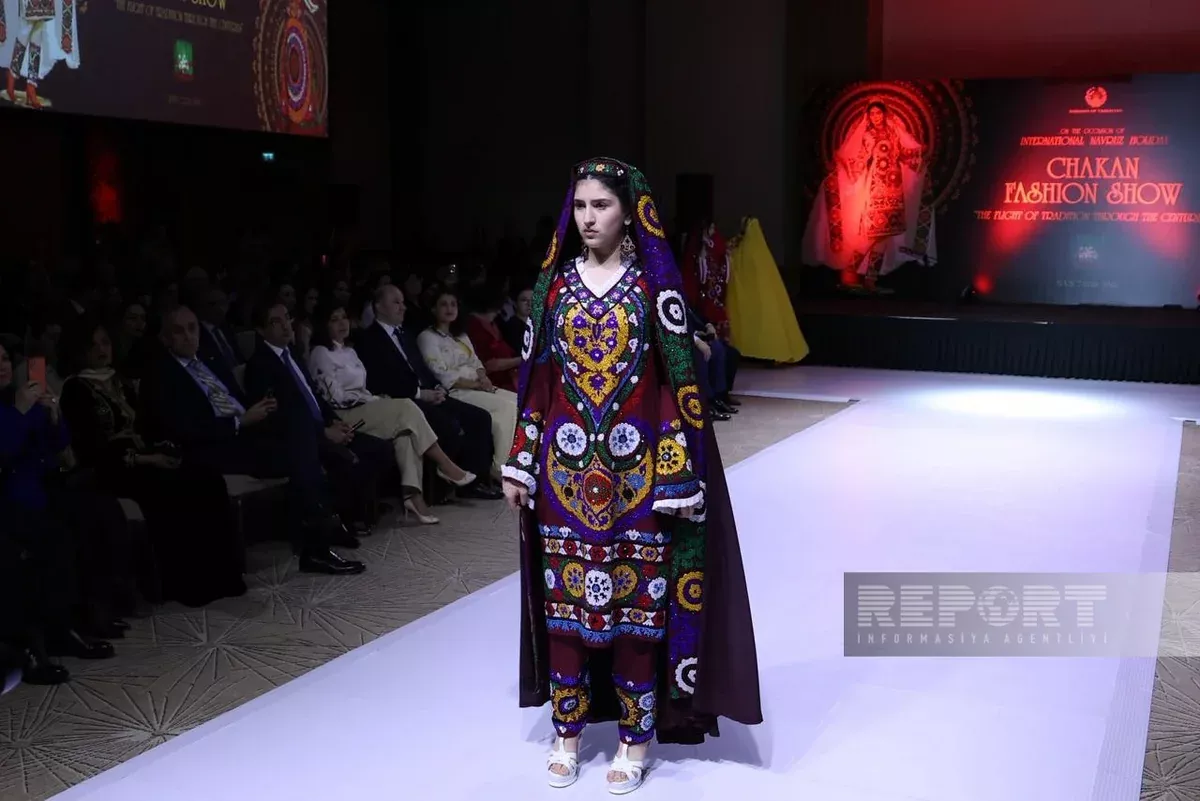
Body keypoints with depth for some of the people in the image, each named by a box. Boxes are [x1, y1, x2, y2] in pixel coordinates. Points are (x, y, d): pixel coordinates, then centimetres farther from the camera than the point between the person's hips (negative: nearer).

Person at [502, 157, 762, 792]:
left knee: (636, 598, 4)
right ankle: (568, 729, 23)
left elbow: (677, 380, -6)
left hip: (634, 465, -3)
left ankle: (635, 737, 19)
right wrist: (519, 463, 5)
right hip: (567, 464, 3)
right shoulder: (555, 282, 5)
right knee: (564, 596, 8)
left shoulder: (654, 284, -4)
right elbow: (535, 378, 7)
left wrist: (678, 474, -10)